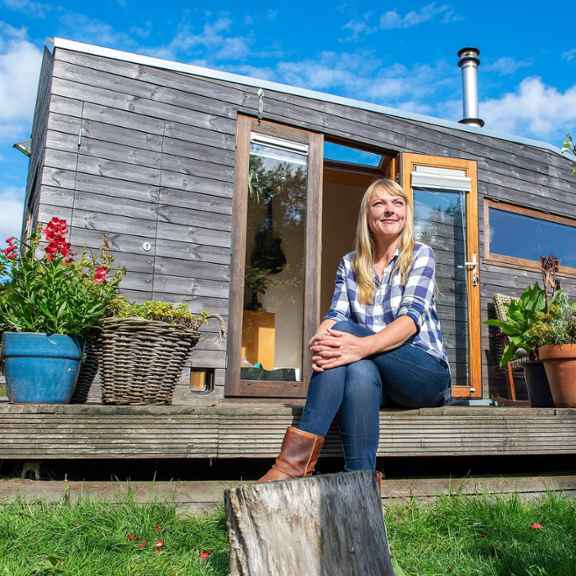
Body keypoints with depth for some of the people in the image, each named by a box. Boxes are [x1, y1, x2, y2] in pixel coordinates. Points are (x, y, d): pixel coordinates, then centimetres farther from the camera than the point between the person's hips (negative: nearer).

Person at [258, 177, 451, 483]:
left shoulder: (420, 255, 1)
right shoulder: (350, 264, 11)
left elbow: (412, 316, -16)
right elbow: (335, 315, -3)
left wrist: (363, 346, -37)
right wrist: (319, 340, -30)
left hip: (425, 370, -3)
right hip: (374, 373, 3)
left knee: (344, 330, -30)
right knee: (360, 370, -36)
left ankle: (299, 455, -40)